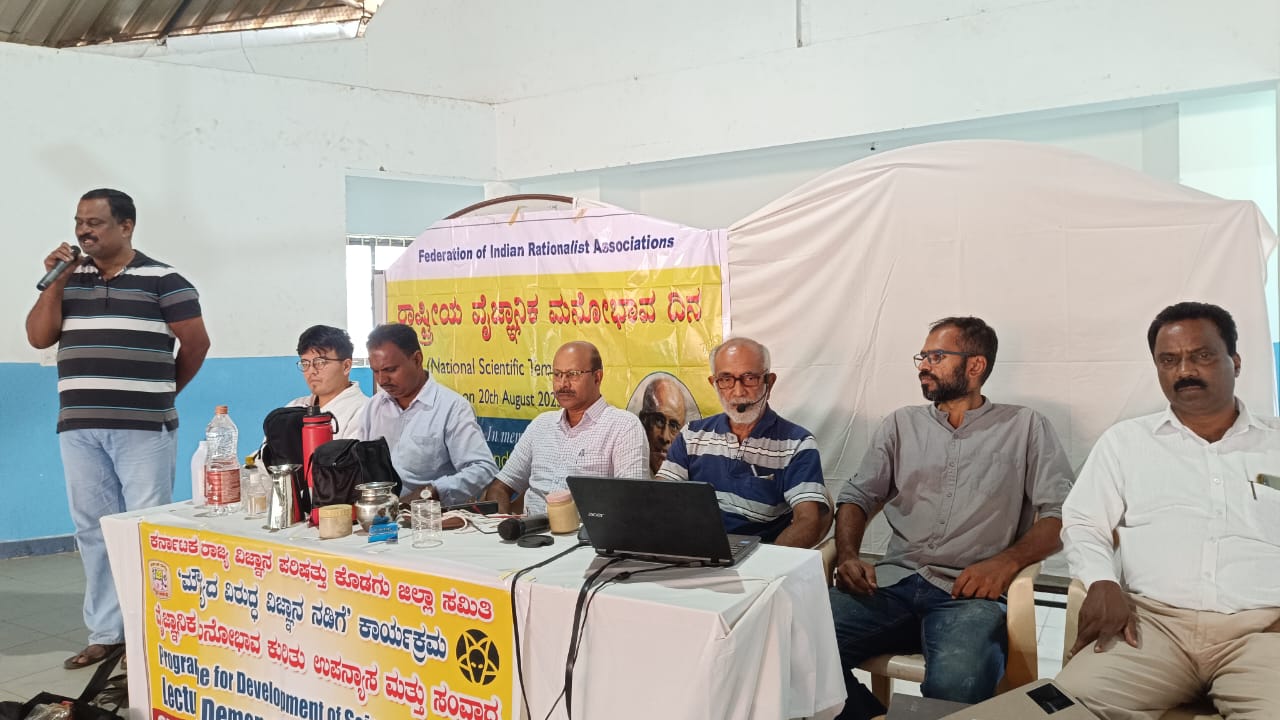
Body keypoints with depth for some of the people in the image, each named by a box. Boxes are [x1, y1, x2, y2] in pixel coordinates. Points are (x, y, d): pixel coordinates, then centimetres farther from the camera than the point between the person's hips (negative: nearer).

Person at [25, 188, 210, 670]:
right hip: (79, 427, 5)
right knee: (92, 530, 9)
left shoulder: (162, 280, -2)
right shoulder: (68, 279, 13)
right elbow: (38, 338, 6)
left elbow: (196, 343, 1)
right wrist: (55, 282, -4)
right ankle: (104, 632, 18)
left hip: (144, 428, -5)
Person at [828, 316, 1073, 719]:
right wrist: (847, 555, -3)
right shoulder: (902, 424, 20)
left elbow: (1061, 512, 2)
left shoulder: (1024, 428, 10)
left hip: (969, 593, -3)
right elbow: (857, 496, 18)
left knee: (955, 684, -37)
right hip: (893, 583, 4)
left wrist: (1008, 561, -17)